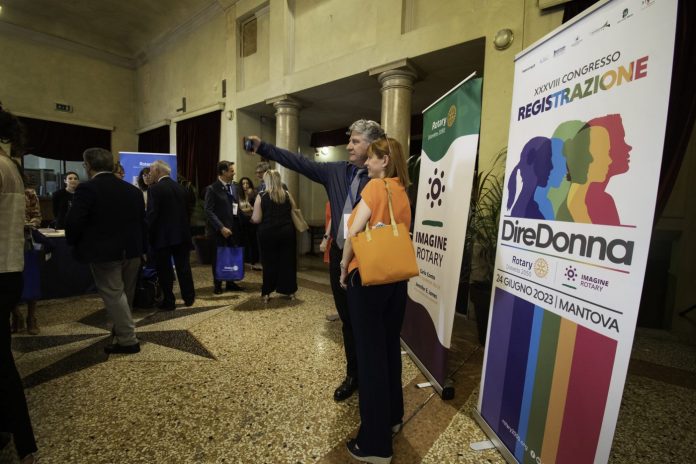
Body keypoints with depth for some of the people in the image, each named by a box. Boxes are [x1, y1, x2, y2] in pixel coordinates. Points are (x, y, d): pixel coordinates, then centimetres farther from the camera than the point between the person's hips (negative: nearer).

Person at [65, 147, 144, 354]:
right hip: (131, 250, 6)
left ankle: (128, 340, 2)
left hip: (104, 252, -6)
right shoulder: (133, 189, 7)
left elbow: (73, 222, -16)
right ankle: (121, 329, 36)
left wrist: (74, 243, 4)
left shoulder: (87, 188, -12)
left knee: (113, 295, 0)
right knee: (126, 294, 18)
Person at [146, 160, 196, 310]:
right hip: (182, 234, 5)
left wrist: (148, 234, -7)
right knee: (183, 266, 12)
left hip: (162, 236, -5)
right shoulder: (181, 188, 7)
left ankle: (168, 301, 13)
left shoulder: (154, 189, -11)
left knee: (164, 269, 5)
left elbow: (151, 214, -16)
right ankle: (189, 298, 20)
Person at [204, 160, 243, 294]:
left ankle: (230, 283, 25)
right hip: (219, 230, -5)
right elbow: (208, 211, -14)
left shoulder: (234, 186, 9)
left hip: (233, 228, 5)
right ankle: (217, 285, 24)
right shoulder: (212, 189, -10)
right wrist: (221, 227, -19)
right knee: (219, 257, 8)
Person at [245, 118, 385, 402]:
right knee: (347, 320, 17)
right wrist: (263, 148, 8)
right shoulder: (337, 171, 7)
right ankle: (353, 375, 37)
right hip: (339, 256, 6)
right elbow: (300, 163, 9)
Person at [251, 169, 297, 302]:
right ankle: (290, 291, 19)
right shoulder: (287, 195, 2)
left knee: (269, 262, 9)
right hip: (287, 231, 2)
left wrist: (251, 217, 14)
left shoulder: (261, 197, -7)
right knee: (287, 261, 10)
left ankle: (267, 293, 15)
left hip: (268, 233, -2)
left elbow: (256, 219, -8)